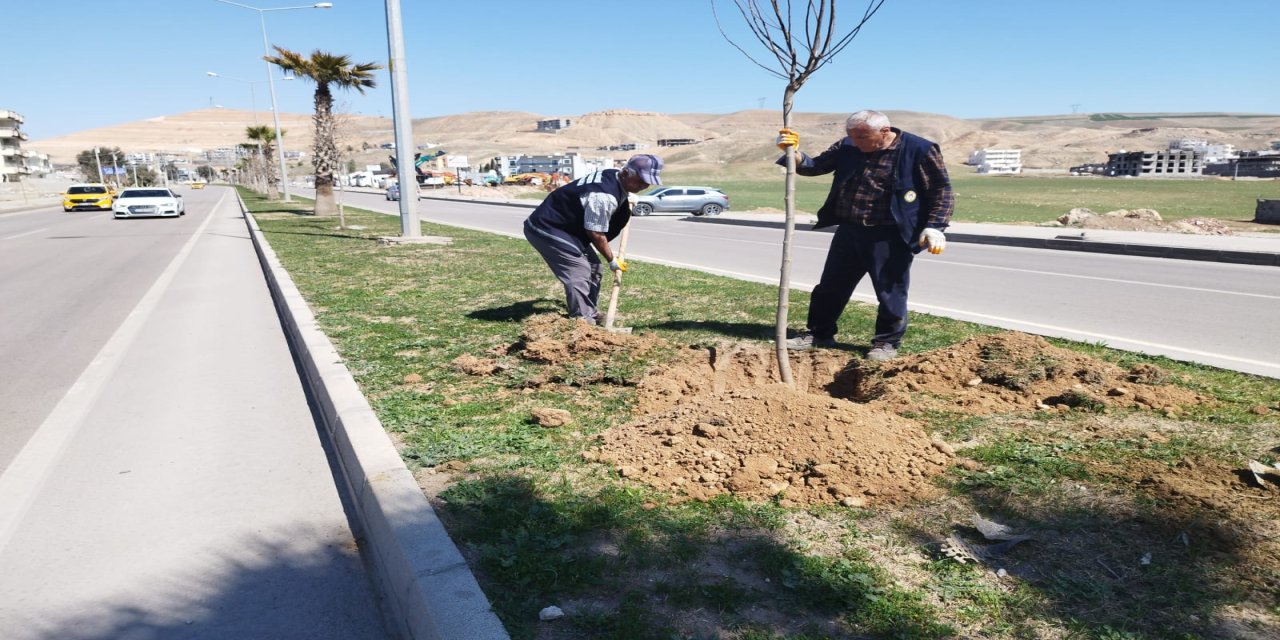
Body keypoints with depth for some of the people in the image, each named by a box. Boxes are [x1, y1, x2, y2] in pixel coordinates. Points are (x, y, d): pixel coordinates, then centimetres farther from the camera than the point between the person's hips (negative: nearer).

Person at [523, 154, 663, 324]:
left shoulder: (613, 176, 1)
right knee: (579, 272, -17)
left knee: (594, 268, 14)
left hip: (566, 226, 11)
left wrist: (625, 205, 33)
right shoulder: (604, 196, -30)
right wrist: (612, 260, -8)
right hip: (546, 229, -11)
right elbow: (596, 234, -21)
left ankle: (589, 315, 24)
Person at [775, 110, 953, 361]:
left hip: (890, 236, -5)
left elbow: (942, 191, -6)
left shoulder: (919, 150, -10)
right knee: (831, 286, 13)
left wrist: (934, 226, -17)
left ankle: (886, 342, 20)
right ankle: (818, 333, 29)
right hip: (849, 230, 5)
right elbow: (815, 166, 8)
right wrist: (794, 152, -11)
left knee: (890, 291, 2)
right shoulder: (847, 147, 3)